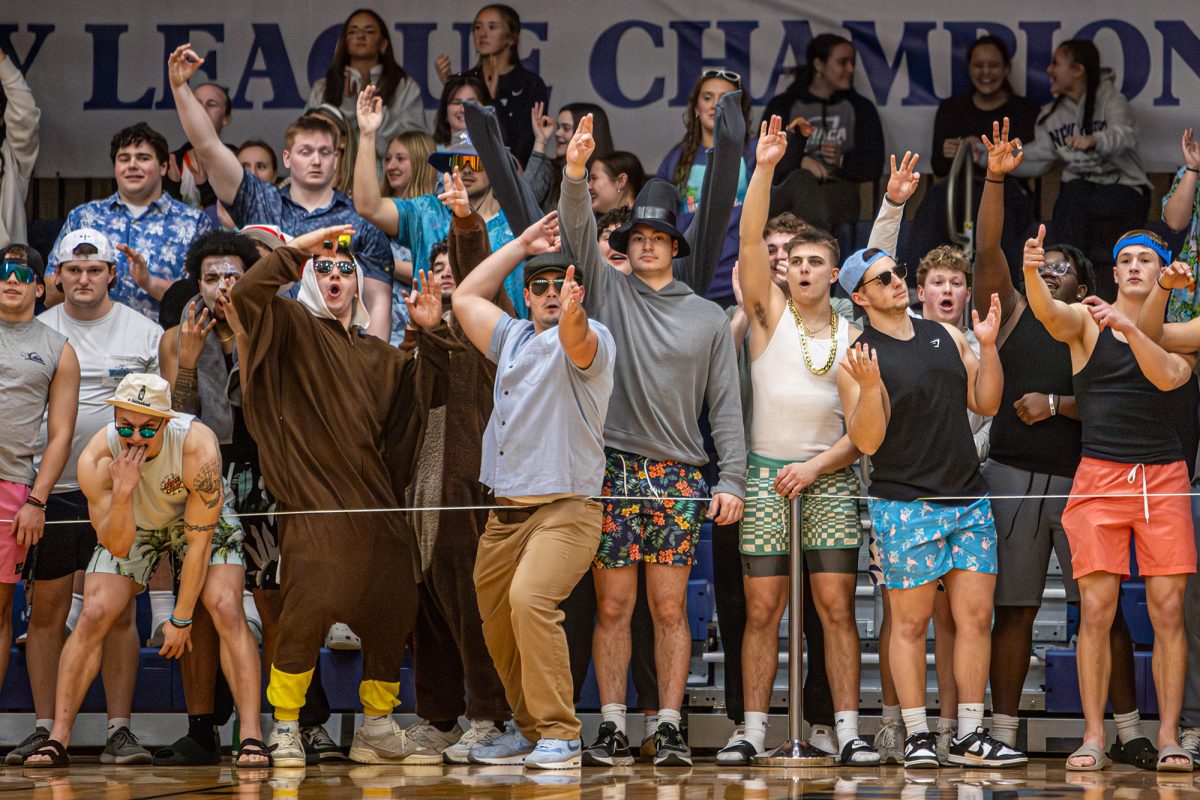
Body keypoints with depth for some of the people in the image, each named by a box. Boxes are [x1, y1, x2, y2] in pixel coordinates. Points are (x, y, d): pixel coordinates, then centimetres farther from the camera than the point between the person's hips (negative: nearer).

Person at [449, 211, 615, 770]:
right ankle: (528, 728, 28)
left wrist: (572, 315, -51)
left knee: (530, 598, -28)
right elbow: (465, 298, 28)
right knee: (497, 620, 10)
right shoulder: (514, 337, 19)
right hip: (505, 511, 8)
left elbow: (575, 340, -28)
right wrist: (522, 244, 25)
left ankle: (560, 734, -24)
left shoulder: (590, 340, -4)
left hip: (566, 508, -8)